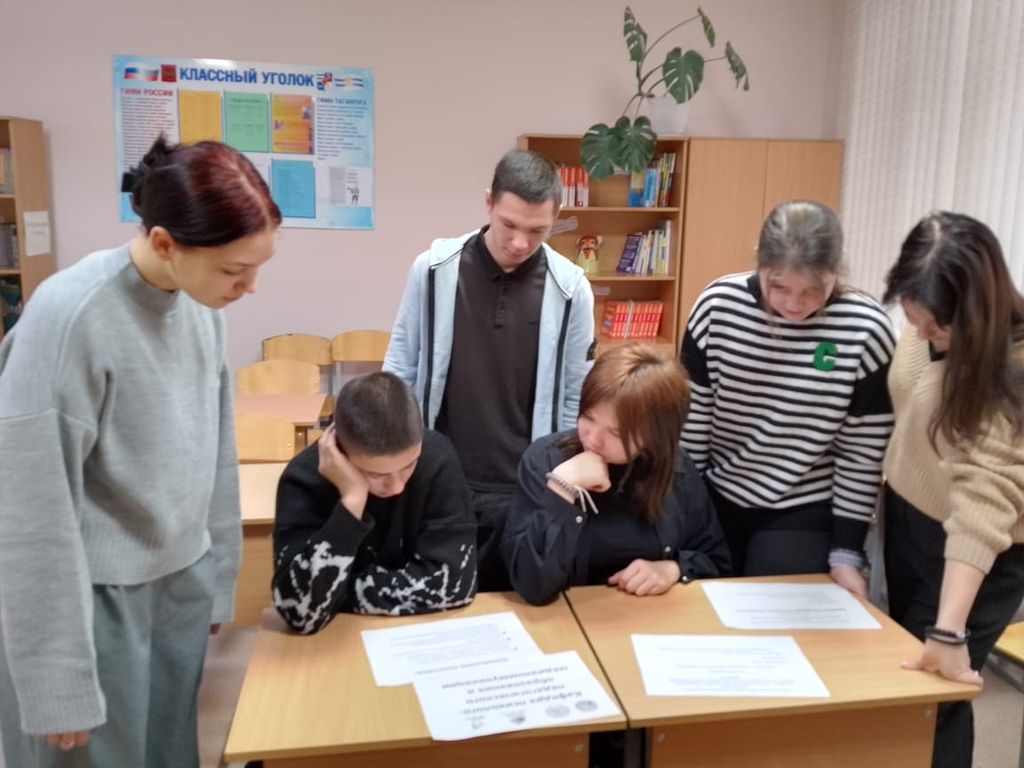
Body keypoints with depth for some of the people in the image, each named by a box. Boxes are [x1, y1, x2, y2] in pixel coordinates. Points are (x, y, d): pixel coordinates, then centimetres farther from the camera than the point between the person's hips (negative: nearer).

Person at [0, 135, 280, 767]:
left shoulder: (203, 304, -3)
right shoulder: (69, 317, -23)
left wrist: (219, 575, 11)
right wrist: (59, 684, -14)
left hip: (182, 582, 6)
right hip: (95, 595, -6)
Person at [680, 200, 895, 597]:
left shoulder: (865, 329, -17)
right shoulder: (718, 304, -14)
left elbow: (863, 452, -9)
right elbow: (691, 416, -5)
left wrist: (846, 552, -6)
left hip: (804, 514, -2)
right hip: (714, 499, 2)